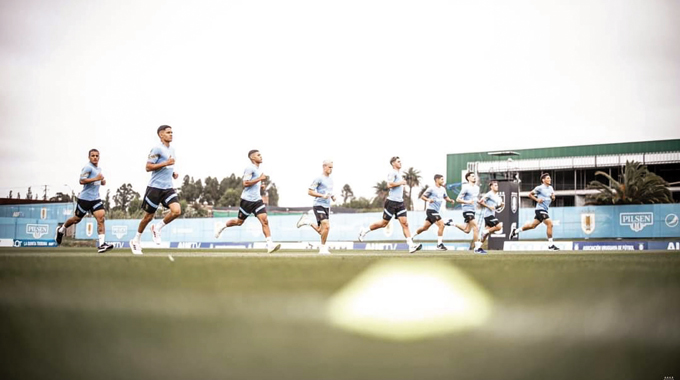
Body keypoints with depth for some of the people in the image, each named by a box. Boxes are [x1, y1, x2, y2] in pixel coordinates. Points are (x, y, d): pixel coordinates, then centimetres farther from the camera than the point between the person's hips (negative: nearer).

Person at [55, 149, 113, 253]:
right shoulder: (88, 167, -12)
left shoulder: (99, 169, 15)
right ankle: (61, 230, 40)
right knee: (77, 219, 10)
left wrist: (102, 182, 9)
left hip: (95, 199, 6)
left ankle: (101, 244, -20)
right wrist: (96, 178, -26)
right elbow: (82, 181, -23)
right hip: (85, 198, -6)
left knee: (101, 218, -14)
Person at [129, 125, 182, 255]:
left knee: (177, 211, -15)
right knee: (148, 216, 3)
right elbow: (148, 167, -15)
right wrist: (166, 163, -21)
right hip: (155, 187, -6)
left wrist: (173, 173, 10)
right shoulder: (157, 149, -11)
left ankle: (157, 229, 8)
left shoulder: (172, 149, 14)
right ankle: (136, 240, 24)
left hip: (168, 188, 6)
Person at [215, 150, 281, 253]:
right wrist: (260, 178, -19)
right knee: (239, 222, 7)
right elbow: (245, 183, -21)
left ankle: (270, 245, -16)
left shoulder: (258, 169, 16)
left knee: (265, 220, -10)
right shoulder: (250, 168, -12)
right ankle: (222, 228, 34)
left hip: (257, 200, 7)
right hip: (247, 199, -7)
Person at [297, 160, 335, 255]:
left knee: (320, 231, 8)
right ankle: (323, 248, -4)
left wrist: (332, 197, 7)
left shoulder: (330, 179, 15)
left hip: (327, 207, 8)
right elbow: (310, 191, -12)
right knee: (326, 226, -18)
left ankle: (307, 221, 29)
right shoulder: (319, 178, -10)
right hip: (318, 206, -8)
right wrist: (322, 195, -21)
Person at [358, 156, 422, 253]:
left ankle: (411, 245, -13)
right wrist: (400, 183, -15)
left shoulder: (399, 173, 20)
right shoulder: (392, 172, -9)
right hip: (392, 202, -8)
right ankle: (365, 230, 19)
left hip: (400, 202, 8)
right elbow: (389, 184, -23)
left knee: (405, 223, -5)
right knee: (384, 223, 1)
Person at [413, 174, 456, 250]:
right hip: (431, 210, -9)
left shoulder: (443, 189, 12)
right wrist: (428, 200, -27)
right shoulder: (432, 189, -10)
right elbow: (422, 196, -8)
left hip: (436, 211, 9)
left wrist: (450, 200, 5)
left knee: (425, 227, 15)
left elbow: (445, 197, 27)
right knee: (441, 225, -17)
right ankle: (439, 244, -12)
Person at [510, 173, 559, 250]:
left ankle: (516, 231, 27)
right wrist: (537, 199, -14)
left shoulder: (550, 188, 14)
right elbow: (530, 194, -2)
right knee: (549, 224, -16)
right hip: (540, 209, -9)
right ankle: (551, 245, -12)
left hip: (544, 210, 9)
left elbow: (553, 199, 23)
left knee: (533, 225, 14)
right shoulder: (540, 188, -9)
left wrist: (553, 197, 0)